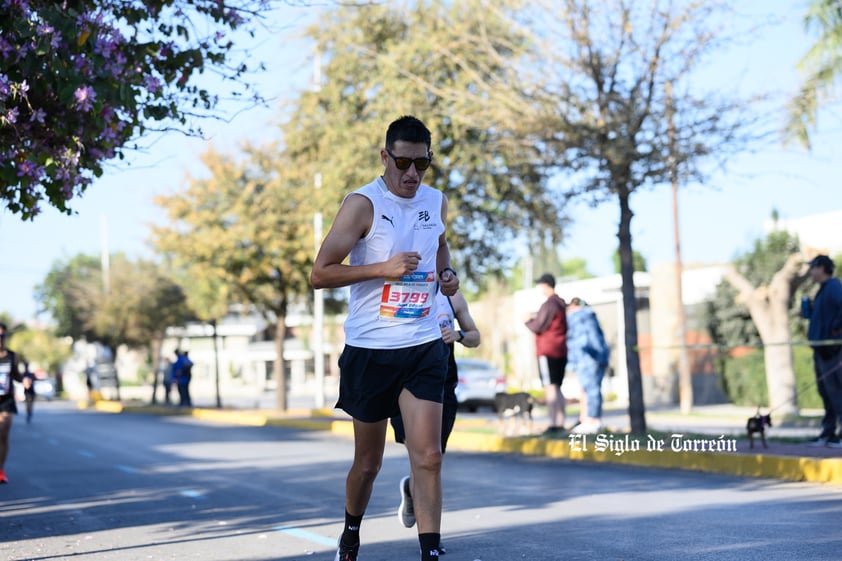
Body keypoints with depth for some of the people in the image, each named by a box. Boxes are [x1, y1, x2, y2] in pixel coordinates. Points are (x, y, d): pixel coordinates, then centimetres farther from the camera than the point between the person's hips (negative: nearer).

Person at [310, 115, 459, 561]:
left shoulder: (437, 202, 6)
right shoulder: (364, 204, -10)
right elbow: (319, 274, -13)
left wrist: (446, 272, 9)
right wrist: (382, 268, -23)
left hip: (423, 346, 3)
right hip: (370, 349, -3)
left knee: (428, 456, -10)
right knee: (368, 462, 11)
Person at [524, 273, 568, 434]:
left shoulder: (548, 305, -14)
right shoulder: (562, 304, 15)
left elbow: (537, 327, -15)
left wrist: (528, 321, 5)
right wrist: (536, 319, 20)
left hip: (547, 352, -9)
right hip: (561, 352, 9)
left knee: (550, 387, -9)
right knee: (557, 388, 13)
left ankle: (553, 424, -14)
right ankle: (560, 422, 12)